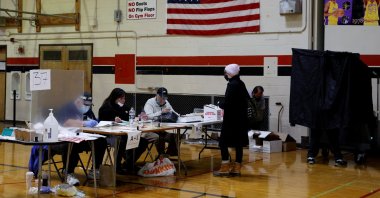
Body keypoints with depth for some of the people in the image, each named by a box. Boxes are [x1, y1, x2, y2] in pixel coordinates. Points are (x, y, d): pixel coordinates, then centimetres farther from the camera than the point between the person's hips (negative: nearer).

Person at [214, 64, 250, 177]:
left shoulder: (232, 85, -15)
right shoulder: (241, 84, 11)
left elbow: (227, 102, -22)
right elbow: (246, 98, 20)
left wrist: (221, 106, -2)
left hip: (231, 119, -9)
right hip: (241, 119, 9)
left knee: (223, 142, -2)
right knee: (238, 143, 9)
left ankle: (225, 167, -2)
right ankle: (237, 167, 13)